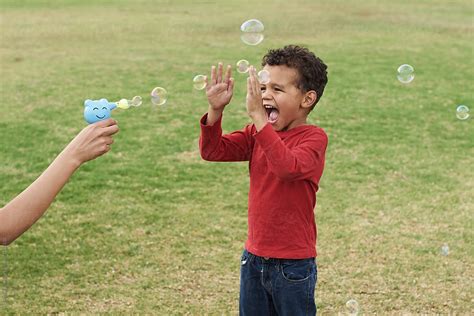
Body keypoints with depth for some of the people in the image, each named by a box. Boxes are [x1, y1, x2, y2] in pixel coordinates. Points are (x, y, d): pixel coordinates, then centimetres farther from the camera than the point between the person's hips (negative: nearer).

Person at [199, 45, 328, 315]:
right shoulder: (257, 132, 5)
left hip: (293, 264, -6)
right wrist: (215, 109, -16)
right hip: (254, 259, 6)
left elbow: (287, 167, -34)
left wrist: (257, 115, -35)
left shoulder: (314, 138, -15)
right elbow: (213, 151, 0)